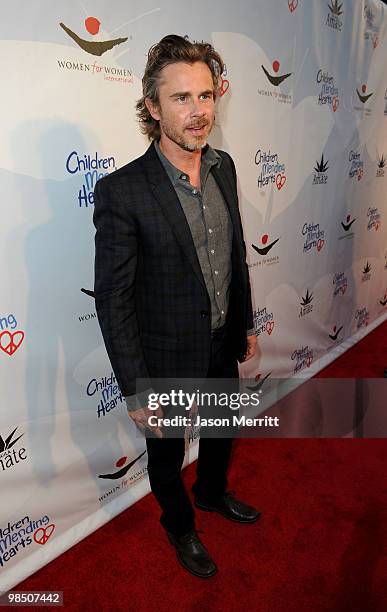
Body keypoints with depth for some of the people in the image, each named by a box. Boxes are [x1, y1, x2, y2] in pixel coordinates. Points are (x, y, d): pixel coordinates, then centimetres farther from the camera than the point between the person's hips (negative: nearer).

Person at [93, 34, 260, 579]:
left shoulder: (224, 167, -3)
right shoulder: (121, 192, -24)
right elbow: (112, 300, -20)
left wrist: (245, 325, 13)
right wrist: (136, 390, -17)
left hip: (223, 348, 6)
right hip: (168, 361, -5)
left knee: (222, 432, 29)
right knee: (167, 453, 21)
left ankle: (213, 493, 61)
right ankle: (180, 525, 52)